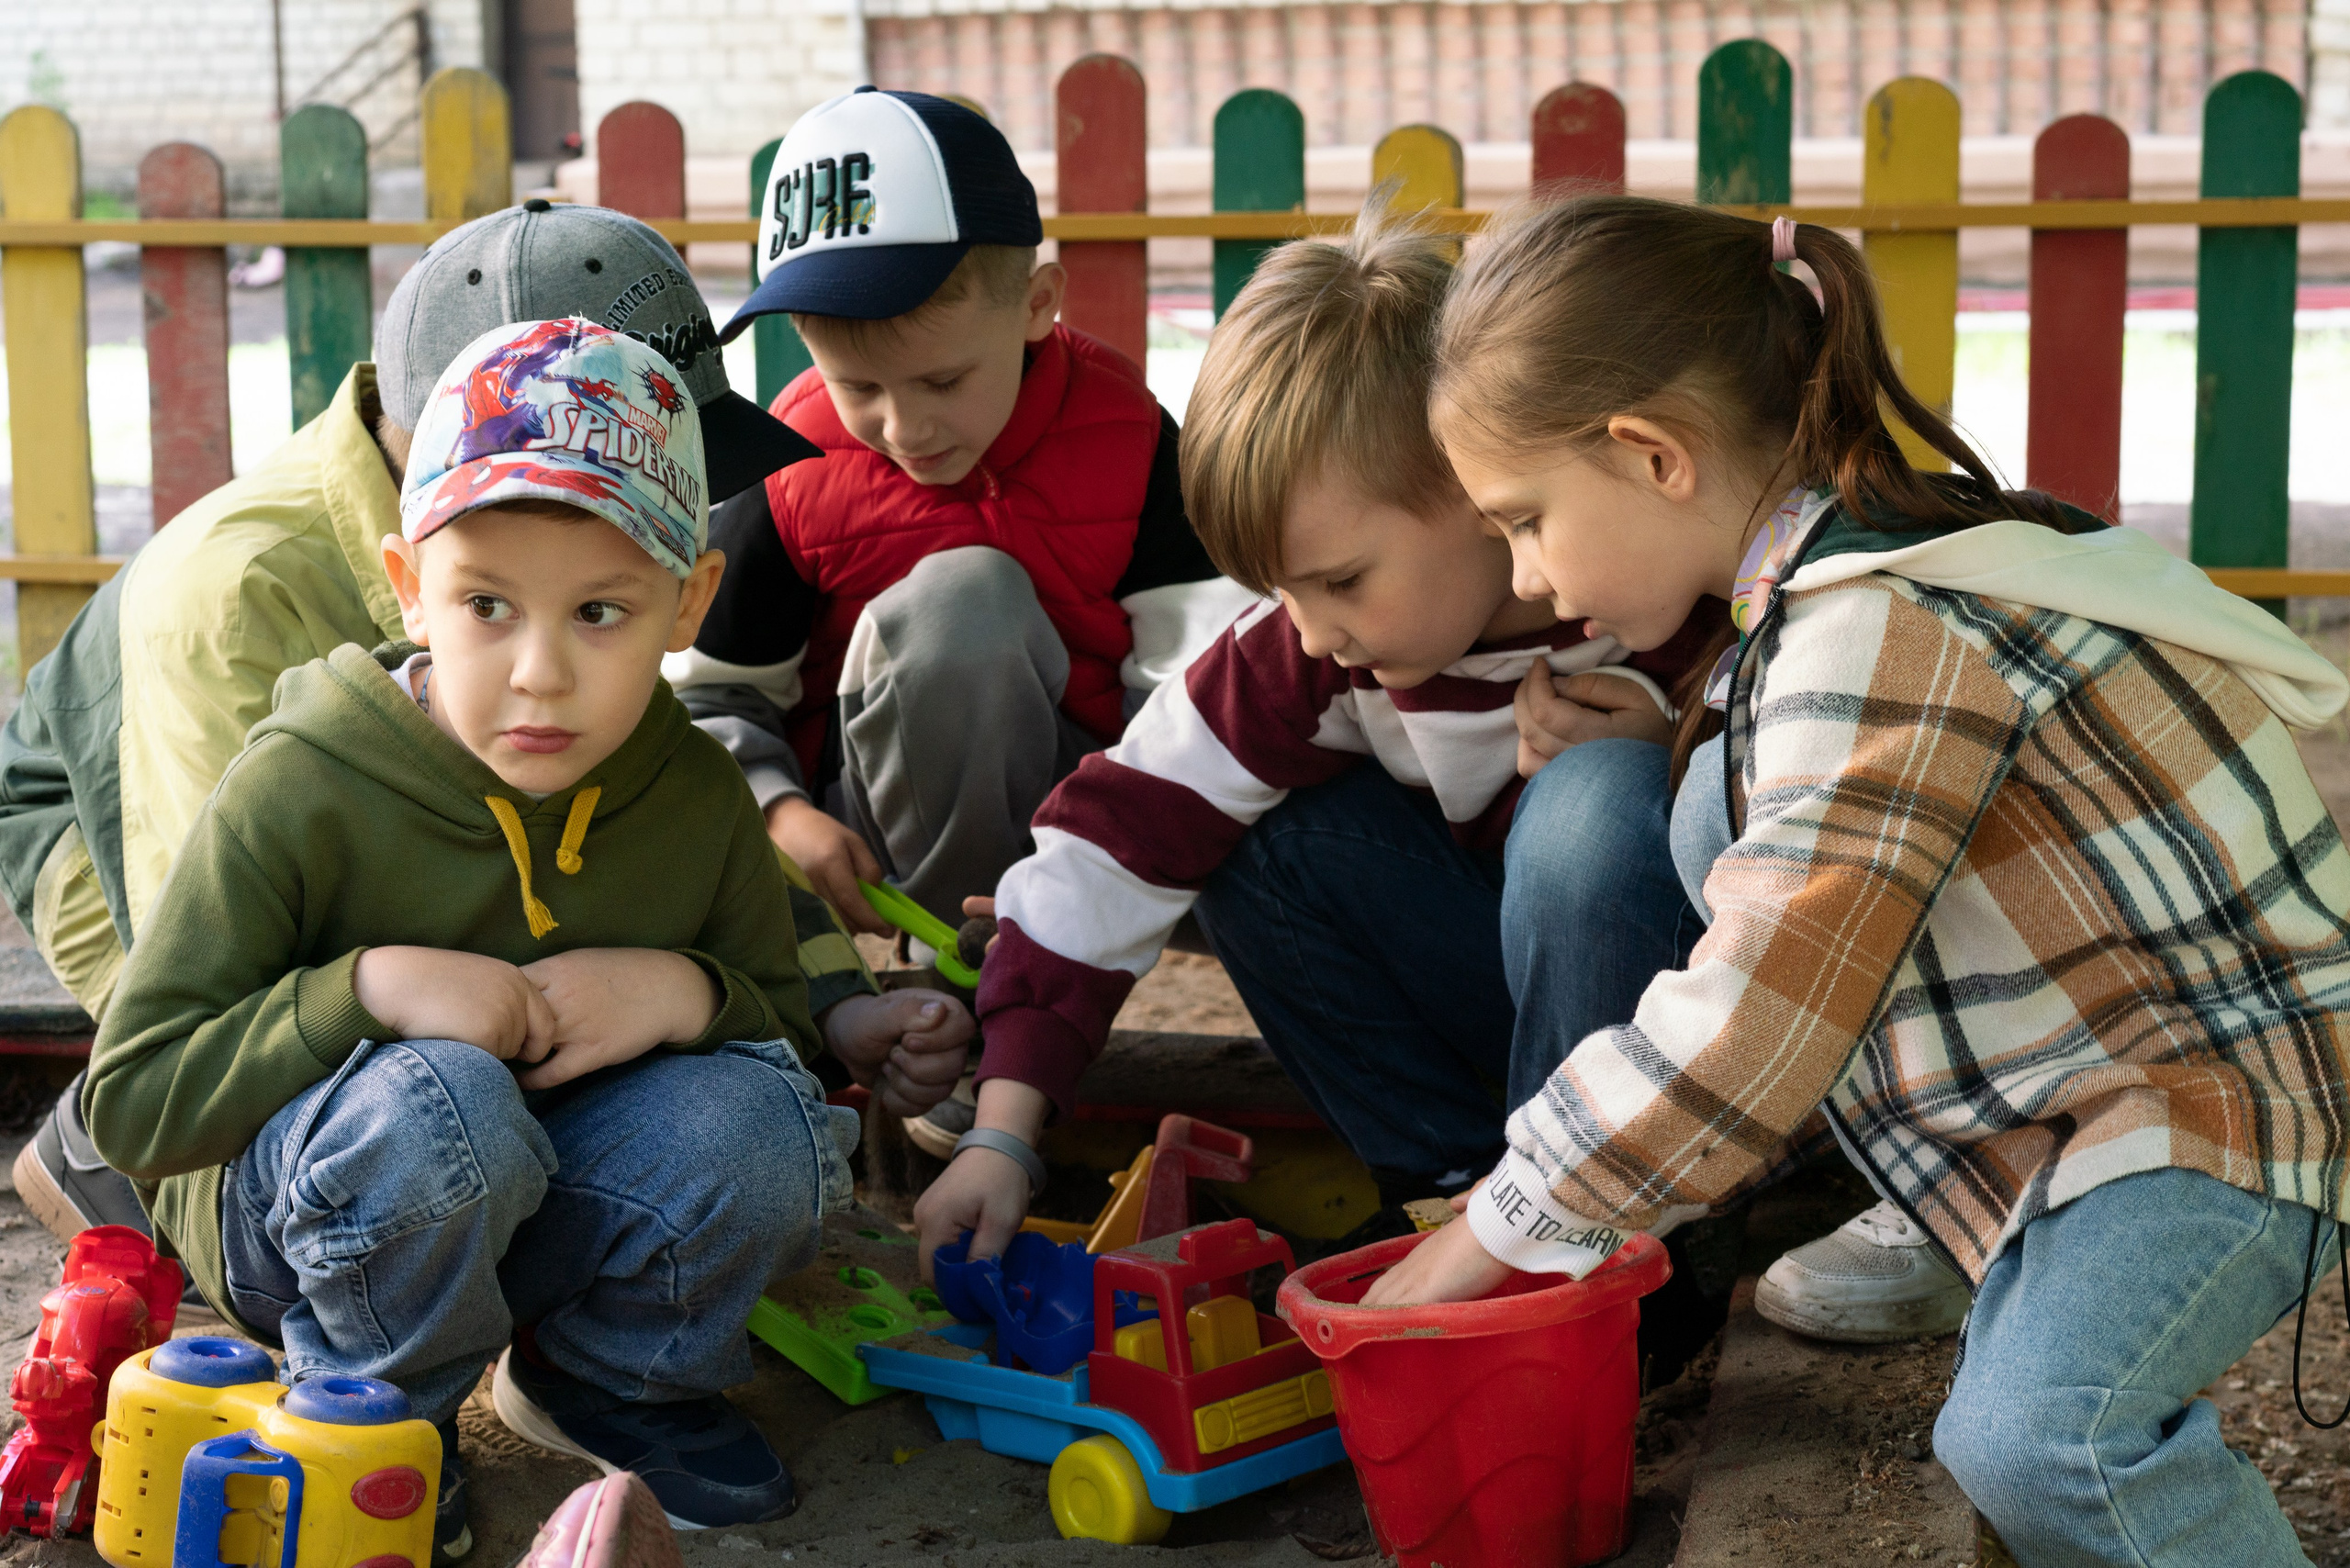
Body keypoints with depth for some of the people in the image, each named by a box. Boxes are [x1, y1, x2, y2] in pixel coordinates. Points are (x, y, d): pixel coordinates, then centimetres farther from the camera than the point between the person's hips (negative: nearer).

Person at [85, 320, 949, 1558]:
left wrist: (693, 994, -20)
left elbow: (788, 1029, 3)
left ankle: (605, 1376, 8)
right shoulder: (298, 791, -21)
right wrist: (365, 991, -32)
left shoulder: (698, 799, -8)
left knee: (764, 1124, -24)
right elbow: (132, 1099, -19)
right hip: (291, 1211, -4)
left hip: (545, 1200, 4)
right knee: (436, 1098, -38)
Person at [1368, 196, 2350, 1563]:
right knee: (1726, 816, 3)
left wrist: (1490, 1242, -15)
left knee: (2031, 1437, -33)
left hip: (2232, 1094, -10)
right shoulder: (1854, 563, 5)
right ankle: (1942, 1229, 11)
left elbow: (1741, 1040, -26)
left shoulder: (1884, 631, -25)